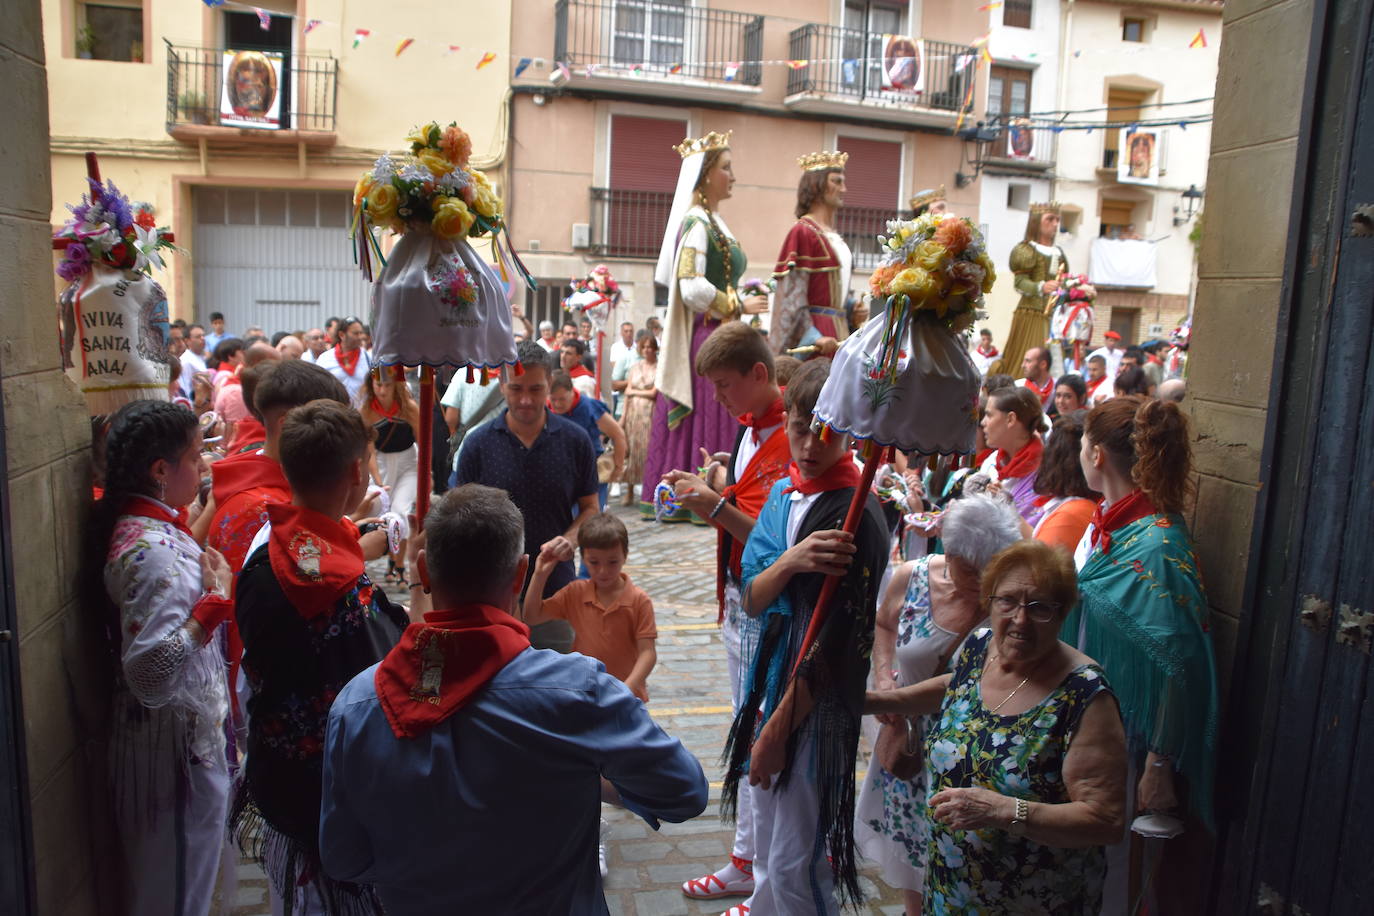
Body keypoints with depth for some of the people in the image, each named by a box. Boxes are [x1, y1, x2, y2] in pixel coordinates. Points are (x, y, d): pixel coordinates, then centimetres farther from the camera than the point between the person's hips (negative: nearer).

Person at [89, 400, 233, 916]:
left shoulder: (148, 528, 3)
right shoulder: (152, 552, -27)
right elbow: (149, 672, -34)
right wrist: (216, 601, -29)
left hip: (189, 742, 10)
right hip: (177, 752, -10)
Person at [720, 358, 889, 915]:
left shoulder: (855, 513, -20)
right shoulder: (783, 494, 4)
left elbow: (836, 639, -19)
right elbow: (752, 599, -1)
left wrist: (781, 723, -13)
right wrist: (792, 561, -23)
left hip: (818, 704, -7)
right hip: (771, 680, 7)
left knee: (794, 863, 3)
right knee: (767, 840, 23)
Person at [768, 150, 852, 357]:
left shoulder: (833, 236, 17)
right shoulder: (803, 231, -8)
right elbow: (792, 296, -15)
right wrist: (813, 338, -24)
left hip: (836, 329, 8)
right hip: (814, 328, -8)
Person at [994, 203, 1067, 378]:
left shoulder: (1059, 252, 19)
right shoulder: (1026, 250, -2)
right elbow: (1019, 281, -13)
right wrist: (1041, 287, -30)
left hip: (1054, 313, 6)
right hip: (1031, 312, -6)